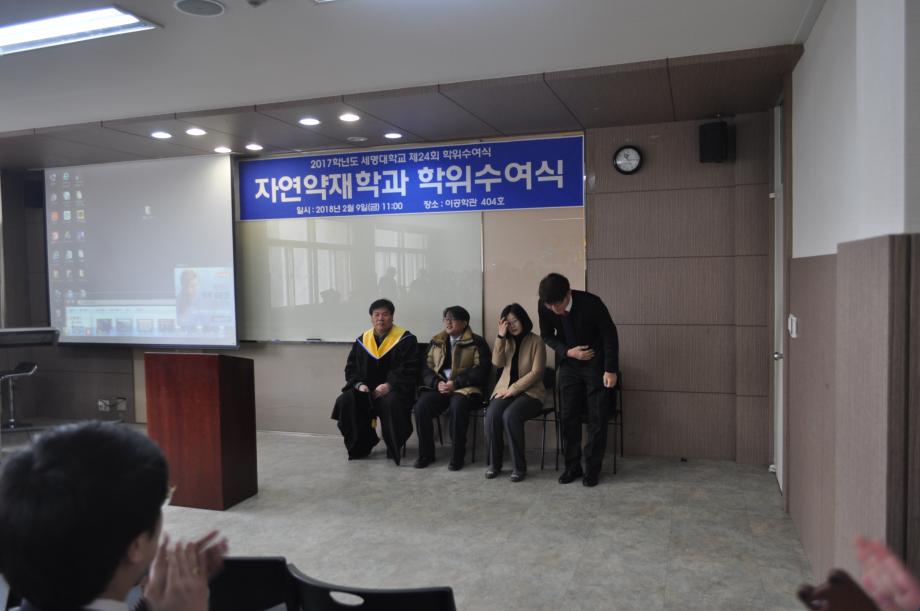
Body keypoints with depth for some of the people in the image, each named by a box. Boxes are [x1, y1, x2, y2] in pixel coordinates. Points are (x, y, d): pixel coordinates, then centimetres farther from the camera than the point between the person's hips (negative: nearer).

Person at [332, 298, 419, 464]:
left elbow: (409, 370, -10)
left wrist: (389, 385, -23)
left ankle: (394, 449, -12)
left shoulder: (405, 339, -3)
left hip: (393, 390, -4)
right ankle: (361, 446, 0)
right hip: (366, 390, 5)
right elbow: (351, 368, 13)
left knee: (391, 403, -37)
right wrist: (359, 384, -7)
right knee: (345, 401, -21)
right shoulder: (362, 340, 11)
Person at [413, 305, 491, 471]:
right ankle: (426, 454, -9)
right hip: (438, 387, 4)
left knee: (457, 407, -37)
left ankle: (457, 456, -21)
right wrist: (437, 383, -8)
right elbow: (426, 367, 13)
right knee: (421, 406, -25)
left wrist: (455, 384, -16)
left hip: (465, 388, -4)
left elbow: (481, 370, -7)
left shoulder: (477, 343, 4)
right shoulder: (436, 342, 18)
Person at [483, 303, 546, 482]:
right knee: (491, 415, -27)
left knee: (510, 415, -34)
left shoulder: (536, 341, -3)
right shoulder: (507, 341, 13)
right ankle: (494, 463, -9)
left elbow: (536, 373, -9)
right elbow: (497, 362, -4)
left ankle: (519, 466, -20)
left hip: (529, 392, -4)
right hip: (505, 389, 4)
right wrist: (501, 336, -12)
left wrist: (514, 389, -15)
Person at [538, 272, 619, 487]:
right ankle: (573, 465, 15)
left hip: (596, 364, -3)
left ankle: (592, 468, 9)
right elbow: (547, 335, -1)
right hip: (569, 364, 3)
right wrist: (567, 351, -17)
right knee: (569, 416, 3)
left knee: (597, 417, -2)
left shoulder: (591, 303, -27)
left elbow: (610, 334, -16)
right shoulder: (544, 306, -17)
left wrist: (611, 370, -16)